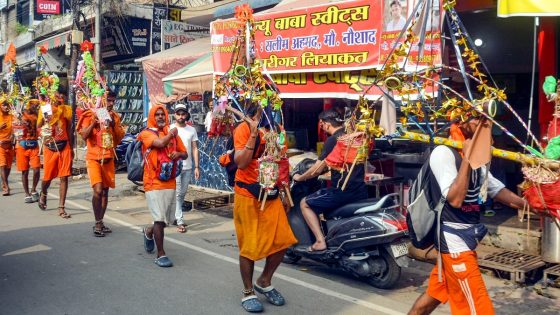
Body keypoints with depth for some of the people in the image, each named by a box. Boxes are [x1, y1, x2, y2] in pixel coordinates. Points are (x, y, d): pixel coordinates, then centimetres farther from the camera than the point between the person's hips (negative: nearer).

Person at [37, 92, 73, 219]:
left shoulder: (66, 109, 6)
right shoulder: (44, 109, 2)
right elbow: (38, 126, -10)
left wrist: (71, 147, 12)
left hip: (64, 147, 1)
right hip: (50, 147, -1)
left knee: (64, 178, -4)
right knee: (47, 177, 7)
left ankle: (61, 208, 1)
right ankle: (43, 194, 41)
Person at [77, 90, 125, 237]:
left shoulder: (115, 116, 8)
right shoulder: (90, 115, -5)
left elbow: (120, 138, 3)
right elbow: (84, 136, -11)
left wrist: (113, 123, -9)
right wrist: (94, 122, -22)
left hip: (109, 159, 5)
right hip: (93, 158, -5)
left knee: (105, 191, 8)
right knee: (98, 190, -17)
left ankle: (100, 222, 19)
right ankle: (97, 223, -6)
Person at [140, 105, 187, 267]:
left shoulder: (173, 133, 12)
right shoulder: (146, 133, -3)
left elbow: (185, 154, 18)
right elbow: (161, 143, -23)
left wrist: (178, 154, -5)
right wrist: (172, 133, -4)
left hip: (170, 182, 5)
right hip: (154, 183, -5)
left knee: (167, 219, 13)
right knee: (160, 219, -9)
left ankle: (149, 232, 44)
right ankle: (161, 254, 4)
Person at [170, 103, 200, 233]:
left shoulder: (191, 130, 7)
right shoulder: (170, 129, -2)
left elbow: (195, 149, 7)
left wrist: (196, 167, 2)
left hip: (188, 167, 4)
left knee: (182, 193, 11)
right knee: (177, 194, -4)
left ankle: (175, 215, 26)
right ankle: (180, 221, -2)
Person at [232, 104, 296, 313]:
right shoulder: (244, 129, -9)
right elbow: (241, 162, -21)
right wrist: (254, 134, -25)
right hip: (248, 195, -6)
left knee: (282, 241, 3)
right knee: (249, 246, 1)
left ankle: (264, 282, 25)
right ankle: (248, 293, 18)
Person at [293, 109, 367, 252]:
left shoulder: (332, 140, -12)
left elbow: (317, 170, -11)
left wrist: (299, 178, 7)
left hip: (342, 191, -8)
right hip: (360, 190, 8)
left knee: (305, 203, 6)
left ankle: (320, 241, -4)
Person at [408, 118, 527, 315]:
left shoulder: (474, 156, 12)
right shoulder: (444, 153, -16)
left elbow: (498, 190, 14)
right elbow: (455, 199, -27)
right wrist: (467, 157, -25)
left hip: (464, 238, 9)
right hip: (454, 241, -9)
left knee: (435, 294, 18)